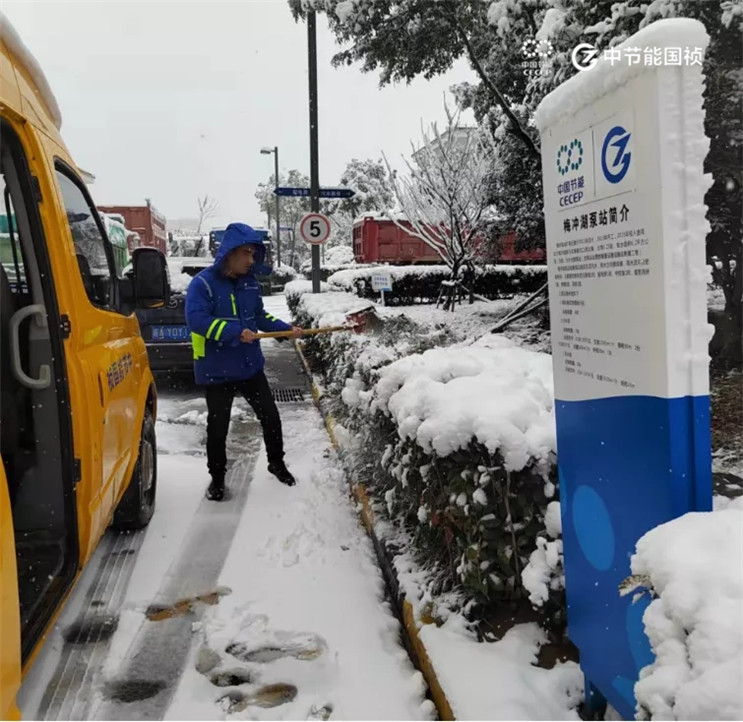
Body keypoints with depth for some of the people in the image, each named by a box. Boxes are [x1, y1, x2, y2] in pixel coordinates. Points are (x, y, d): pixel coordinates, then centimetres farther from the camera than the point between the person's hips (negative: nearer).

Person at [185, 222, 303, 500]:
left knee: (270, 416, 12)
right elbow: (196, 320, -26)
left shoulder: (250, 283, 6)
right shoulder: (202, 283, -15)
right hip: (216, 370, -5)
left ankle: (277, 463, 35)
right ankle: (217, 477, 25)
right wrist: (236, 332, -30)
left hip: (250, 365, 6)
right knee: (218, 427, 5)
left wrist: (287, 329, 2)